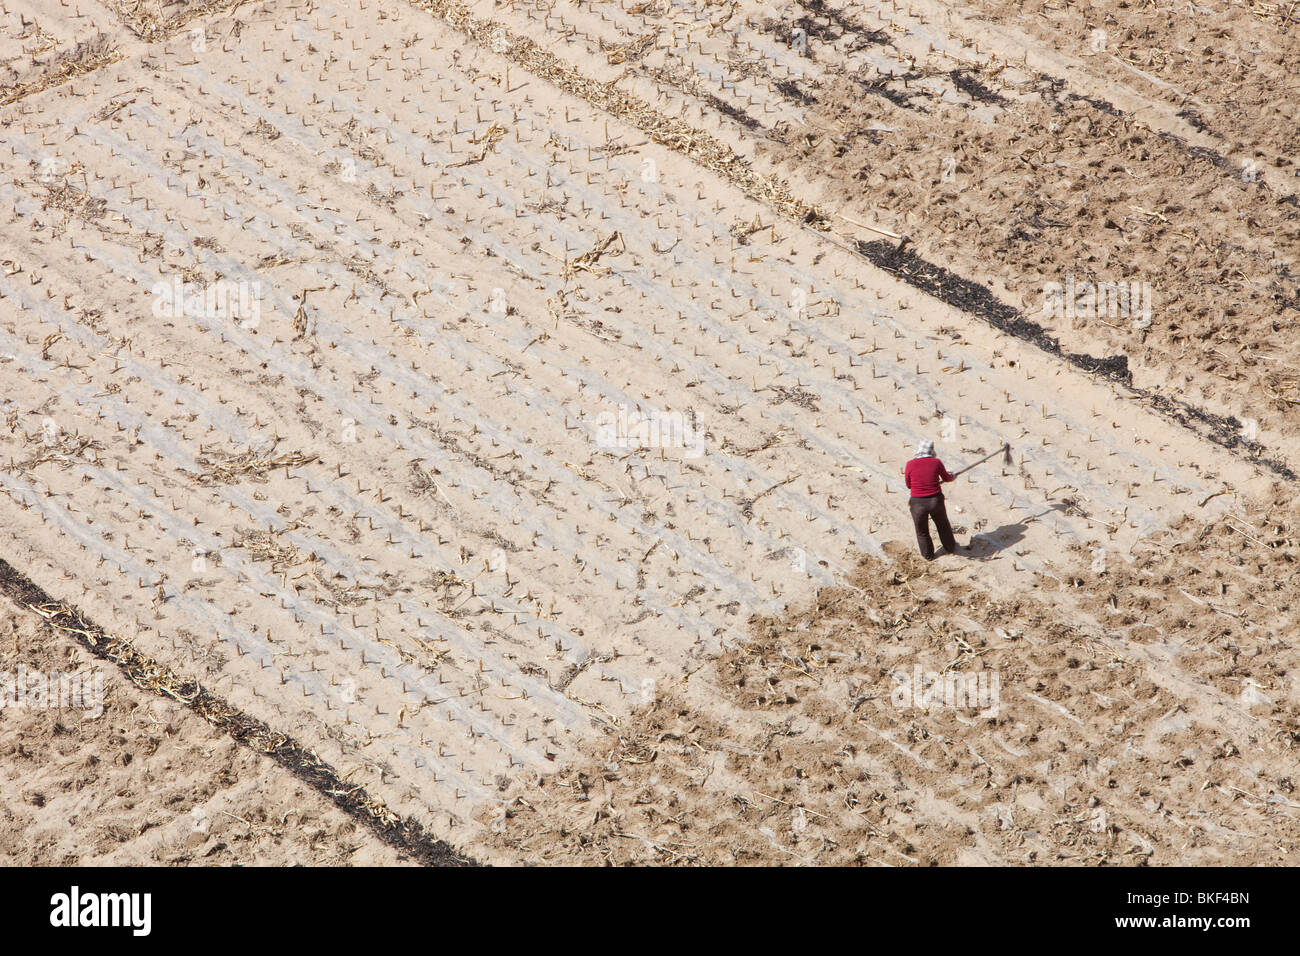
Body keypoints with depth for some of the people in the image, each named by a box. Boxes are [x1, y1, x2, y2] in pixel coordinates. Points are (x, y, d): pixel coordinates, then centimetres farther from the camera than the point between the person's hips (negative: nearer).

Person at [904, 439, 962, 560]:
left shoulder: (910, 465, -13)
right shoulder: (936, 463, -10)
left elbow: (908, 485, 0)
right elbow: (946, 478, 9)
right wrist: (953, 477, 31)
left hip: (918, 503, -1)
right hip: (936, 500, 1)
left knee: (922, 531, 23)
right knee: (943, 526, 28)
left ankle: (928, 555, 40)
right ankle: (951, 548, 48)